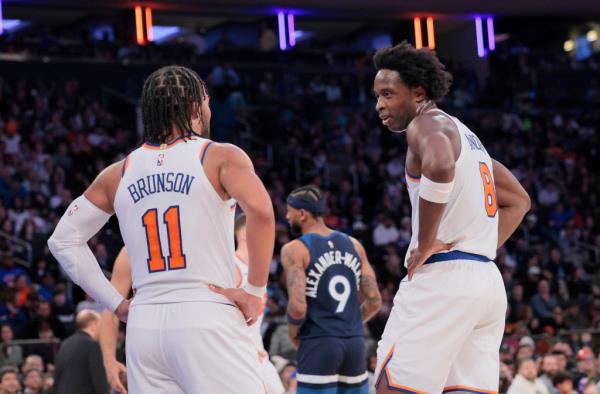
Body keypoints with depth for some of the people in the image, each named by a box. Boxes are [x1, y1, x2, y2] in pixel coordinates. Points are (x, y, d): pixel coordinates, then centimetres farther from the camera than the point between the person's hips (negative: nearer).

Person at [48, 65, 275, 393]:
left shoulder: (119, 173, 14)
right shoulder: (221, 157, 0)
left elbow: (63, 240, 16)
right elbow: (260, 211, -19)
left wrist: (116, 304, 16)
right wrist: (255, 291, -11)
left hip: (144, 325, 5)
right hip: (207, 320, -5)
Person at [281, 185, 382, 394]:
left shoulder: (295, 250, -6)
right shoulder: (353, 245, 10)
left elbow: (298, 307, -16)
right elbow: (374, 301, 7)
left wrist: (293, 334, 3)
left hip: (318, 344, -5)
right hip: (354, 342, 5)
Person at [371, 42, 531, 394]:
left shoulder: (426, 124, -5)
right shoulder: (464, 134, 24)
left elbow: (439, 166, -30)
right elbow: (519, 200, 31)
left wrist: (426, 244, -20)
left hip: (442, 277, -9)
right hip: (487, 280, 9)